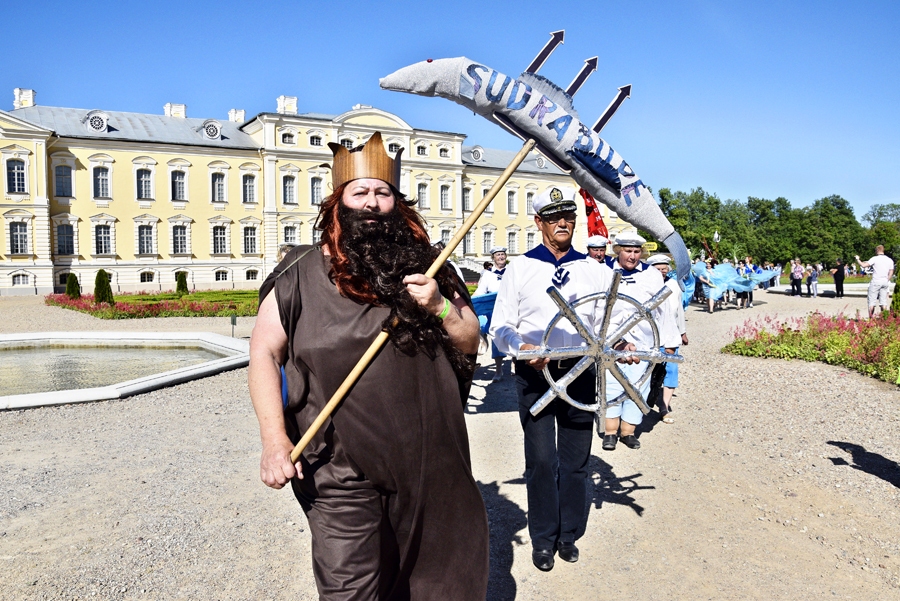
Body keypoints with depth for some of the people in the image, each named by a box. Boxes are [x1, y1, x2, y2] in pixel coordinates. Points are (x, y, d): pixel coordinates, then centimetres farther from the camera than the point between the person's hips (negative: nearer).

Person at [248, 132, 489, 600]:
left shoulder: (424, 266, 4)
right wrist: (275, 441, -11)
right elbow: (264, 353, -2)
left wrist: (439, 309, -12)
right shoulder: (302, 275, -3)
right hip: (340, 470, -2)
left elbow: (470, 342, 9)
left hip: (426, 463, 3)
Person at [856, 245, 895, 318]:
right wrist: (887, 281, 18)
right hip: (885, 282, 5)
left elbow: (863, 265, -13)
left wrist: (857, 259, 2)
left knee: (872, 301, 0)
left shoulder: (875, 259, -8)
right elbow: (891, 273, 9)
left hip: (876, 282, -5)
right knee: (883, 301, 8)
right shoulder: (890, 260, 8)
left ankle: (871, 318, -2)